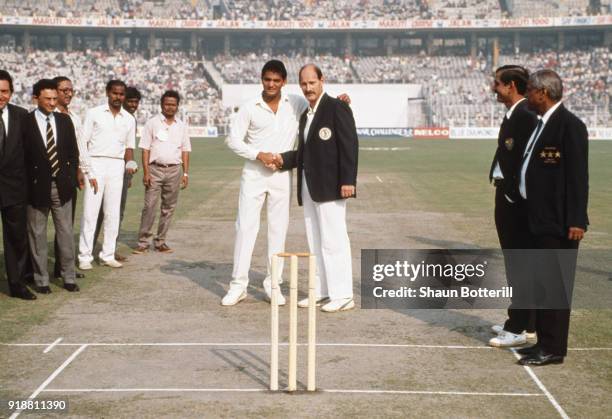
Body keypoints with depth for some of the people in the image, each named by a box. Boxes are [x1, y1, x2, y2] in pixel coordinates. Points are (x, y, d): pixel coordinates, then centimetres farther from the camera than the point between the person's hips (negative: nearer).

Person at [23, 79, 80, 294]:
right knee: (37, 235, 5)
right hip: (38, 187, -3)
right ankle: (41, 280, 14)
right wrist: (28, 185, -8)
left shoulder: (64, 120, 6)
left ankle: (69, 278, 16)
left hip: (62, 186, 3)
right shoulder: (26, 122, -6)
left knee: (65, 234, 7)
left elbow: (73, 152, 11)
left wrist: (71, 179, 3)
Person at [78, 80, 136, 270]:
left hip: (117, 167, 3)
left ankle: (108, 255, 12)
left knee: (113, 213, 5)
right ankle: (85, 256, 0)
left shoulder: (129, 119, 12)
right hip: (95, 164, -3)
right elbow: (83, 142, 0)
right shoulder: (94, 113, 2)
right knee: (90, 212, -5)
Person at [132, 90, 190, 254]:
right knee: (149, 206, -7)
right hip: (155, 168, -3)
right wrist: (146, 172, -8)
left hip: (174, 170, 3)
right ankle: (143, 242, -1)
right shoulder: (152, 123, 2)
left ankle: (160, 242, 14)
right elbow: (145, 148, 0)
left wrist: (185, 173, 4)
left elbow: (185, 150, 12)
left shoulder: (182, 126, 11)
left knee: (168, 208, 6)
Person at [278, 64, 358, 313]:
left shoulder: (336, 108, -6)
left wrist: (348, 181, -20)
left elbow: (349, 145, -13)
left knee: (333, 241, -9)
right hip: (309, 189, 9)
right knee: (315, 243, 11)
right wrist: (284, 159, 1)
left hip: (330, 187, -9)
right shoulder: (305, 115, 19)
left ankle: (342, 295, -5)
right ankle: (321, 291, 18)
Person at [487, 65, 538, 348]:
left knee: (519, 264, -4)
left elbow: (527, 161, -22)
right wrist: (504, 194, 13)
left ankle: (519, 329, 2)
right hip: (506, 196, 10)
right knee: (516, 262, 17)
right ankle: (523, 321, 27)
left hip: (515, 199, -10)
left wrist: (514, 196, -21)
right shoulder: (513, 114, 14)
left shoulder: (525, 115, -17)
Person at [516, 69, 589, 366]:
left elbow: (578, 176, -17)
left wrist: (576, 221, -20)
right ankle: (545, 341, 25)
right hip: (539, 219, 10)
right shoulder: (542, 124, 14)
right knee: (540, 283, 15)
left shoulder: (570, 125, -14)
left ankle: (553, 349, 3)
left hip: (559, 223, -10)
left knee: (554, 284, -4)